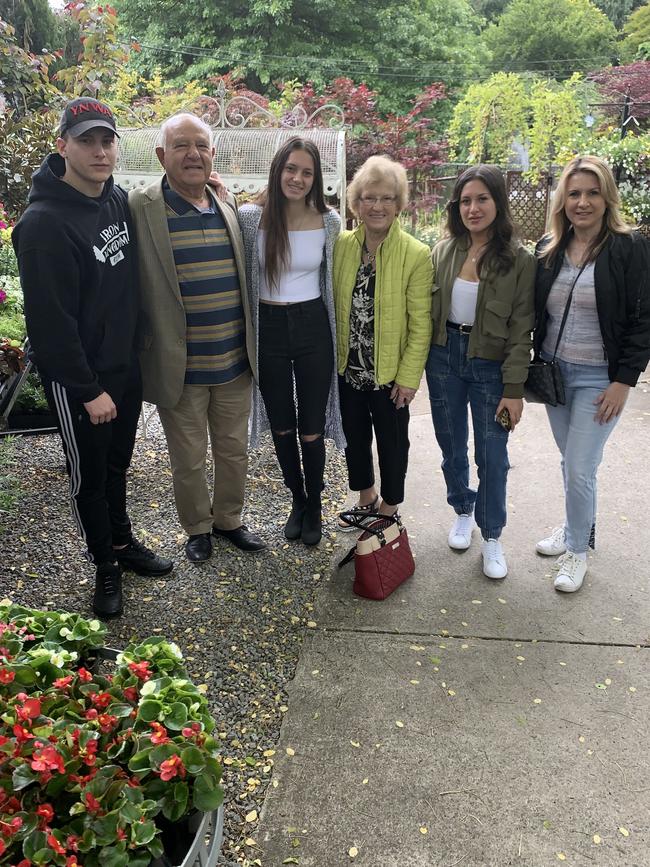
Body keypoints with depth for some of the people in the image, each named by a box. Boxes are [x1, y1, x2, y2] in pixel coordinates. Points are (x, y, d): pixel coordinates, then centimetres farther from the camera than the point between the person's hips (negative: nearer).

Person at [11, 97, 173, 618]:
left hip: (125, 365, 7)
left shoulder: (119, 200, 3)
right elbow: (51, 321, -21)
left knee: (117, 464, 21)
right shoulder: (45, 222, -21)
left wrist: (136, 354, 7)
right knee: (90, 476, 10)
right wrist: (89, 390, -19)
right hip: (78, 380, -6)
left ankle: (123, 542, 40)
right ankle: (106, 567, 28)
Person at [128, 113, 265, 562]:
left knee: (234, 450, 18)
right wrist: (150, 353, -10)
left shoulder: (230, 205, 6)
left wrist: (251, 345, 14)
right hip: (180, 368, -4)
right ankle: (197, 527, 35)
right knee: (189, 459, 12)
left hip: (235, 361, 4)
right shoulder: (140, 208, -10)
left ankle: (229, 519, 40)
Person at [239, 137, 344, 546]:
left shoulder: (329, 221, -3)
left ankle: (314, 504, 28)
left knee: (312, 428, 5)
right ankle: (297, 500, 36)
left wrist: (334, 332, 11)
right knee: (281, 426, 14)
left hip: (313, 327, 0)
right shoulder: (250, 217, -7)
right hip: (268, 328, 1)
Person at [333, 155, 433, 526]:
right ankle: (367, 499, 43)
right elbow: (332, 304, 5)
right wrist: (333, 356, 2)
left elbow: (421, 324, -12)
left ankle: (389, 509, 35)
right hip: (348, 367, 4)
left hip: (390, 373, -4)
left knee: (392, 442, 13)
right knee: (354, 436, 20)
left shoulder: (417, 255, -13)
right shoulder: (341, 245, -2)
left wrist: (409, 377, -14)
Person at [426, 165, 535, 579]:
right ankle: (463, 513, 39)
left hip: (490, 365, -3)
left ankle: (492, 536, 22)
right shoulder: (444, 251, 1)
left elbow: (521, 330, -9)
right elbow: (426, 310, 6)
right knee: (452, 446, 15)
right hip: (444, 358, 3)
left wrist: (514, 390, -12)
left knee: (492, 455, 3)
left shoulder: (519, 260, -9)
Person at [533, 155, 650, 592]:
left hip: (599, 378, -4)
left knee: (580, 470, -3)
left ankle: (577, 549, 18)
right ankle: (575, 527, 38)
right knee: (571, 462, 17)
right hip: (554, 372, 5)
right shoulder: (549, 249, 4)